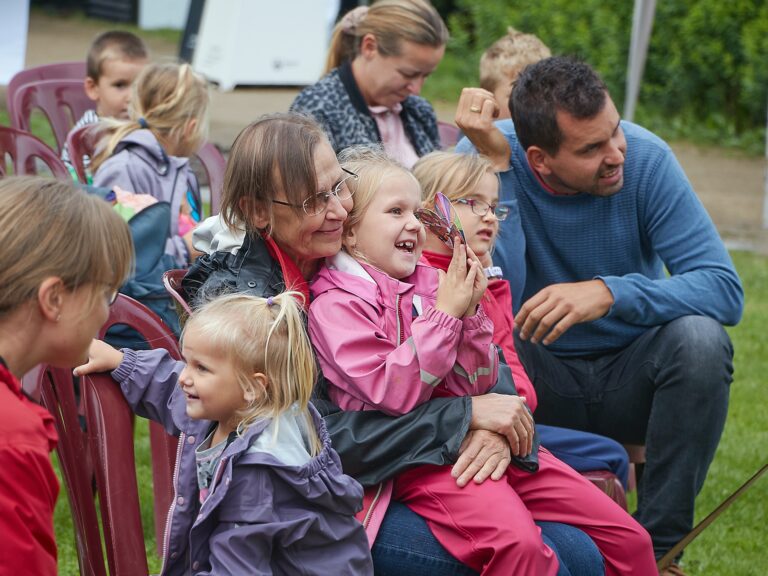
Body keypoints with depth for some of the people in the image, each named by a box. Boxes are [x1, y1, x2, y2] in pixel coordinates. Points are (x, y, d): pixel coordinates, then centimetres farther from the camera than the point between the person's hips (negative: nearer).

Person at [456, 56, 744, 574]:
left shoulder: (645, 157, -16)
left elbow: (725, 288, -22)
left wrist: (610, 293, -36)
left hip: (629, 376, 1)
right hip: (540, 378, -1)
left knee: (700, 337, -29)